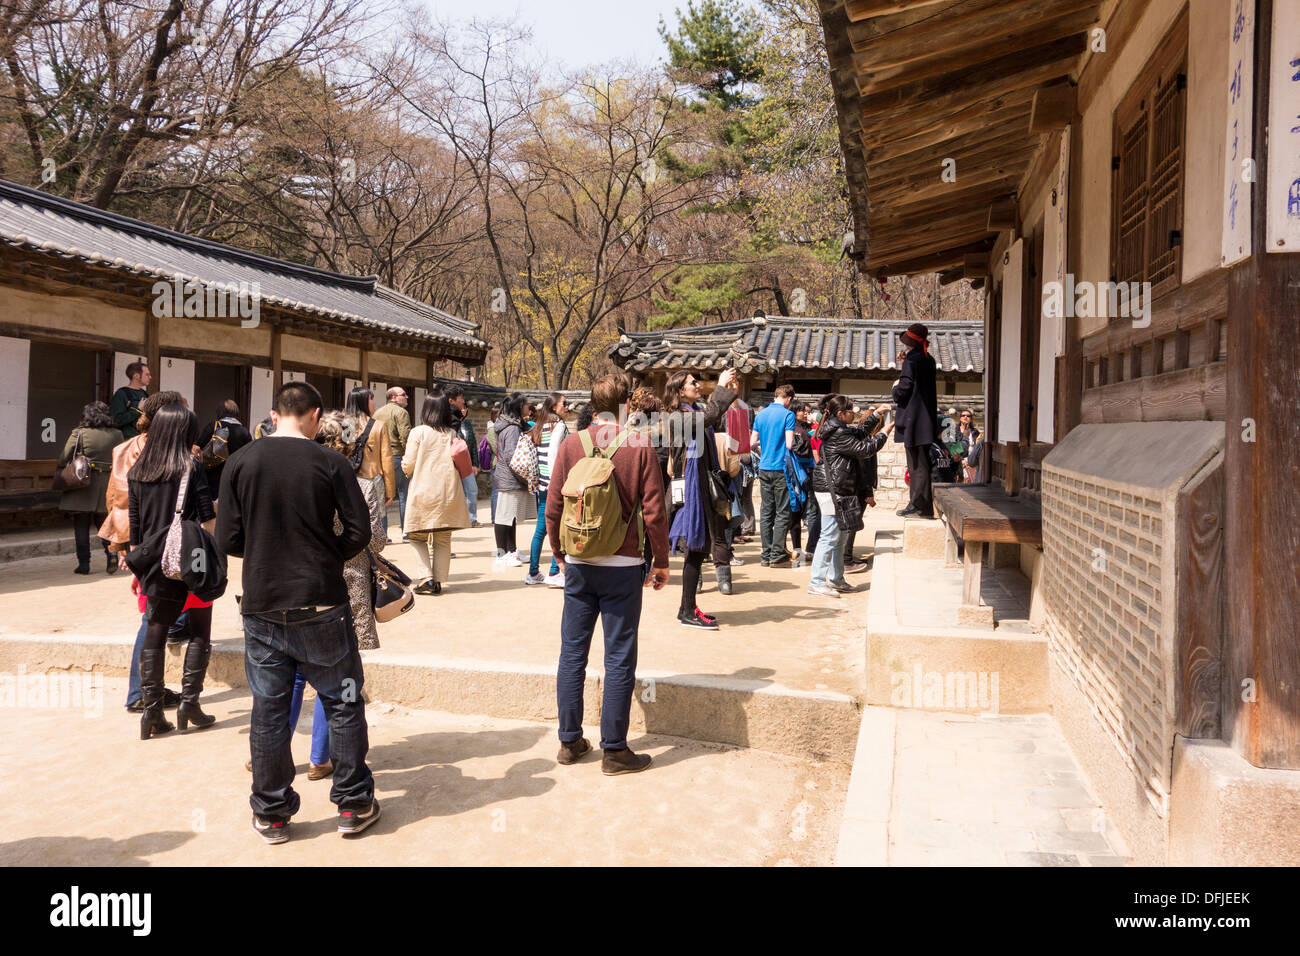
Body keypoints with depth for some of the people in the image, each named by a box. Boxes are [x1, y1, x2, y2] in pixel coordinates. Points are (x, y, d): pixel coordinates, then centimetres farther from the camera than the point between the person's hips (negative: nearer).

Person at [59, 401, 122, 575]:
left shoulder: (79, 433, -6)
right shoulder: (116, 434, 2)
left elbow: (63, 459, -4)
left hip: (83, 482, -3)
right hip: (108, 484, 3)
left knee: (81, 526, 6)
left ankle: (83, 563, 6)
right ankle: (111, 552, -8)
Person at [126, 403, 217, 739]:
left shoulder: (136, 472, 6)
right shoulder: (193, 469, -7)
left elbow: (135, 526, 9)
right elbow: (207, 522, -10)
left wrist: (137, 565, 17)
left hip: (154, 565, 4)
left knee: (154, 636, 9)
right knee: (199, 634, 9)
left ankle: (152, 711, 8)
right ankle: (189, 702, 7)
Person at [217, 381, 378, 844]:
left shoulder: (239, 463, -2)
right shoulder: (330, 463, -8)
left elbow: (227, 540, -2)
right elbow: (359, 532, -9)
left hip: (262, 606, 2)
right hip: (321, 606, -2)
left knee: (268, 709, 11)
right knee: (343, 703, 11)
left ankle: (271, 814, 22)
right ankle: (353, 804, 19)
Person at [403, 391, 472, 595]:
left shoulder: (418, 432, -5)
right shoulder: (453, 435, 4)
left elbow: (408, 465, -4)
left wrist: (405, 466, 18)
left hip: (423, 493, -3)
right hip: (449, 493, 3)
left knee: (417, 537, 8)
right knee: (443, 539, 10)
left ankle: (428, 577, -5)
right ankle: (439, 580, 10)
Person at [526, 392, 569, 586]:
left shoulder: (540, 427, 15)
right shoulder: (559, 425, -8)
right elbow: (553, 452, -18)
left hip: (541, 484, 8)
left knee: (541, 528, 12)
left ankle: (533, 572, 16)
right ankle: (554, 573, -5)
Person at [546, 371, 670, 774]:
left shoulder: (570, 445, -1)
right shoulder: (639, 447, -7)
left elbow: (553, 508, 1)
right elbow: (654, 512, -7)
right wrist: (661, 562, 4)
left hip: (578, 565, 3)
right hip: (623, 566, -3)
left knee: (572, 653, 12)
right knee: (619, 659, 4)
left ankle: (570, 741, 21)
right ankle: (614, 749, 10)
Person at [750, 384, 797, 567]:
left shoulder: (760, 415, 9)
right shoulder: (787, 415, -9)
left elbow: (752, 442, 8)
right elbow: (789, 444, -16)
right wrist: (796, 439, 6)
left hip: (764, 468, 6)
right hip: (781, 469, -6)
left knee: (766, 512, 8)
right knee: (782, 513, 0)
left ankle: (766, 555, 11)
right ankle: (777, 555, -1)